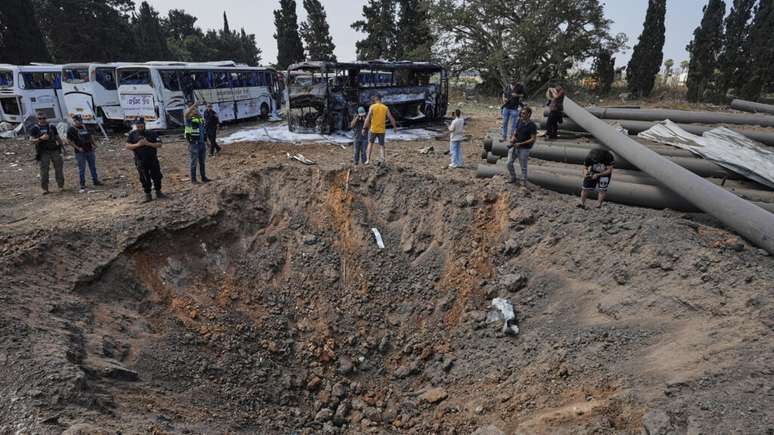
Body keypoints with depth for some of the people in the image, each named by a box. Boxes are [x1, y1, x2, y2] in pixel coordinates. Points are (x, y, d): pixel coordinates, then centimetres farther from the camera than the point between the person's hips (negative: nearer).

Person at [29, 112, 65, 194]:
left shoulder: (52, 127, 12)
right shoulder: (34, 129, 4)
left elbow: (58, 138, 16)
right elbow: (32, 141, -2)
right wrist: (41, 138, -19)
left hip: (55, 150, 2)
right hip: (43, 152, -2)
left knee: (59, 168, 2)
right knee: (44, 170, -3)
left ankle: (61, 185, 13)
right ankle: (45, 188, 1)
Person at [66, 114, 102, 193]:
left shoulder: (85, 127, 12)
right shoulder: (71, 130, -4)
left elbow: (90, 137, 22)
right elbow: (69, 140, -7)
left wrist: (93, 145, 8)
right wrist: (78, 148, -15)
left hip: (90, 150, 5)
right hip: (80, 152, -5)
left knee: (93, 167, 13)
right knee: (82, 169, -2)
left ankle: (95, 181, 26)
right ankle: (82, 186, 4)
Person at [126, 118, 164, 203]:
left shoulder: (152, 133, 1)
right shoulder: (132, 134, 4)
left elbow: (159, 144, -5)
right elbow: (127, 146, 0)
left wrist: (148, 143, -17)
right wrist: (137, 145, -15)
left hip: (153, 160, 0)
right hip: (141, 162, 0)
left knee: (157, 177, 7)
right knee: (145, 179, 4)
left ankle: (158, 193, 23)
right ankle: (147, 196, 13)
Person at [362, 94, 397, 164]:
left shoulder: (372, 107, -6)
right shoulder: (385, 108, 1)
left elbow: (368, 118, -12)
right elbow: (391, 118, 1)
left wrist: (364, 128, -9)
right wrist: (395, 127, 13)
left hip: (373, 129, -1)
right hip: (382, 130, 1)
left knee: (371, 143, 20)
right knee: (381, 145, 10)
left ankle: (368, 160, 16)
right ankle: (382, 160, -9)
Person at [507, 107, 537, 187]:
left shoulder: (532, 126, -15)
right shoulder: (520, 121, 3)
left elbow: (533, 139, -16)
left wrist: (520, 144, -21)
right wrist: (513, 138, -5)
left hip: (524, 149, -6)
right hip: (514, 146, 6)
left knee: (523, 167, 4)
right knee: (509, 163, 4)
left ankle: (524, 183, 19)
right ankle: (513, 179, 25)